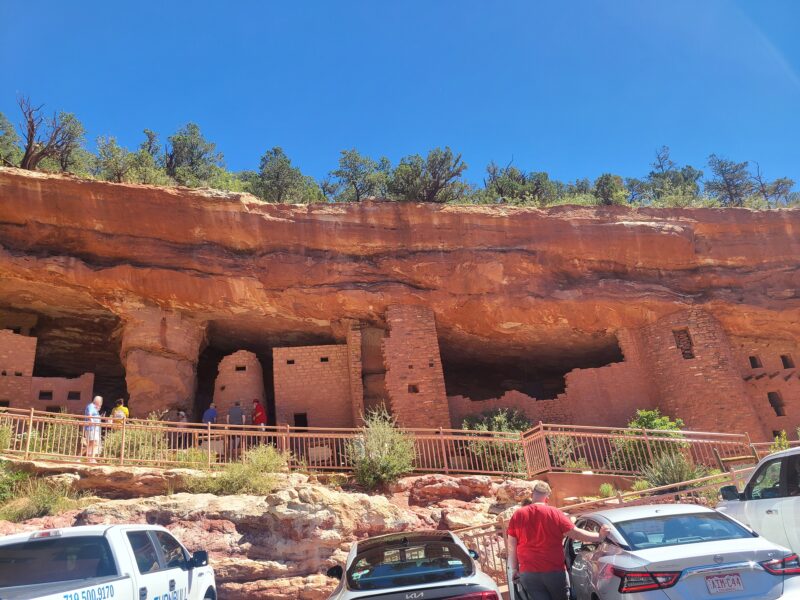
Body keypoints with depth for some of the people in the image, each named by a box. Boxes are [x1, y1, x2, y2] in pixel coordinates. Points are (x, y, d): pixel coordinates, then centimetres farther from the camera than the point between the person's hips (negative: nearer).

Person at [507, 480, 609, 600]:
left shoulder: (517, 515, 1)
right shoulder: (554, 513, -6)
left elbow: (511, 547, 3)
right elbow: (575, 533, -3)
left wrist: (514, 569, 12)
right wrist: (599, 536, 9)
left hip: (528, 573, 1)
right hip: (554, 571, -1)